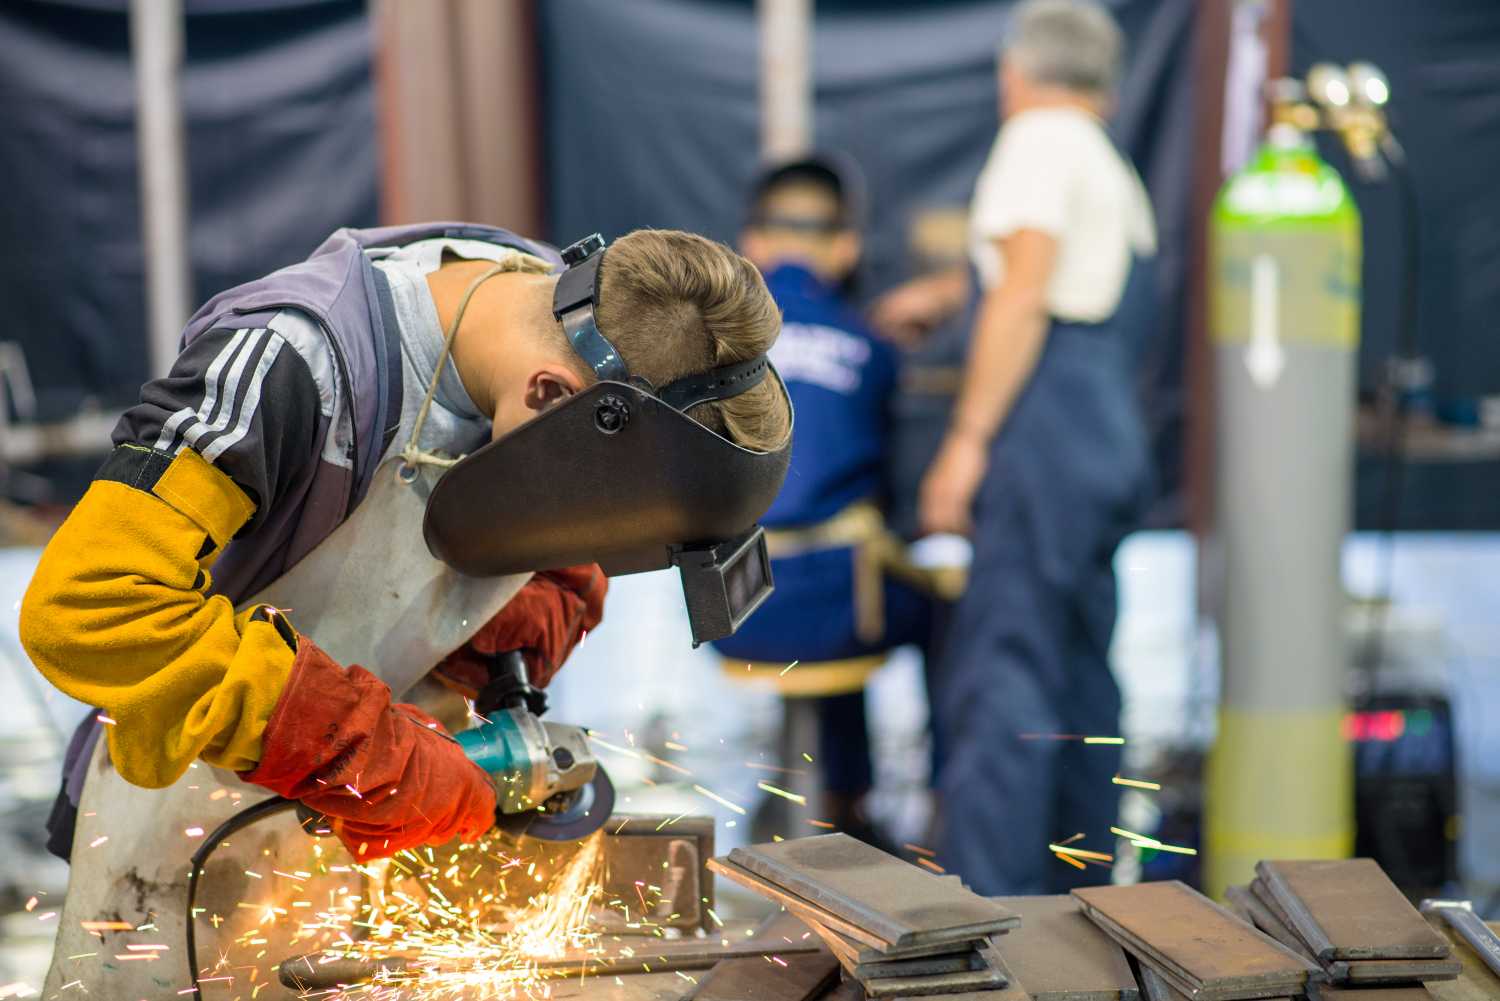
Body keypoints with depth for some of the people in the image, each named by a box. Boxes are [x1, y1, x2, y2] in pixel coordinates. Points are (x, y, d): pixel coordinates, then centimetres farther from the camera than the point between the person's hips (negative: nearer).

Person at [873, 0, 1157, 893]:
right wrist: (946, 294, 60)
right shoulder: (1119, 177, 25)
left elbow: (1022, 297, -13)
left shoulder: (1040, 139, -1)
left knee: (1000, 676, -13)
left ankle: (985, 911, -20)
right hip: (1114, 441, 9)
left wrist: (968, 438, -14)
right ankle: (1074, 895, 14)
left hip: (1047, 428, -9)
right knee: (1077, 673, 11)